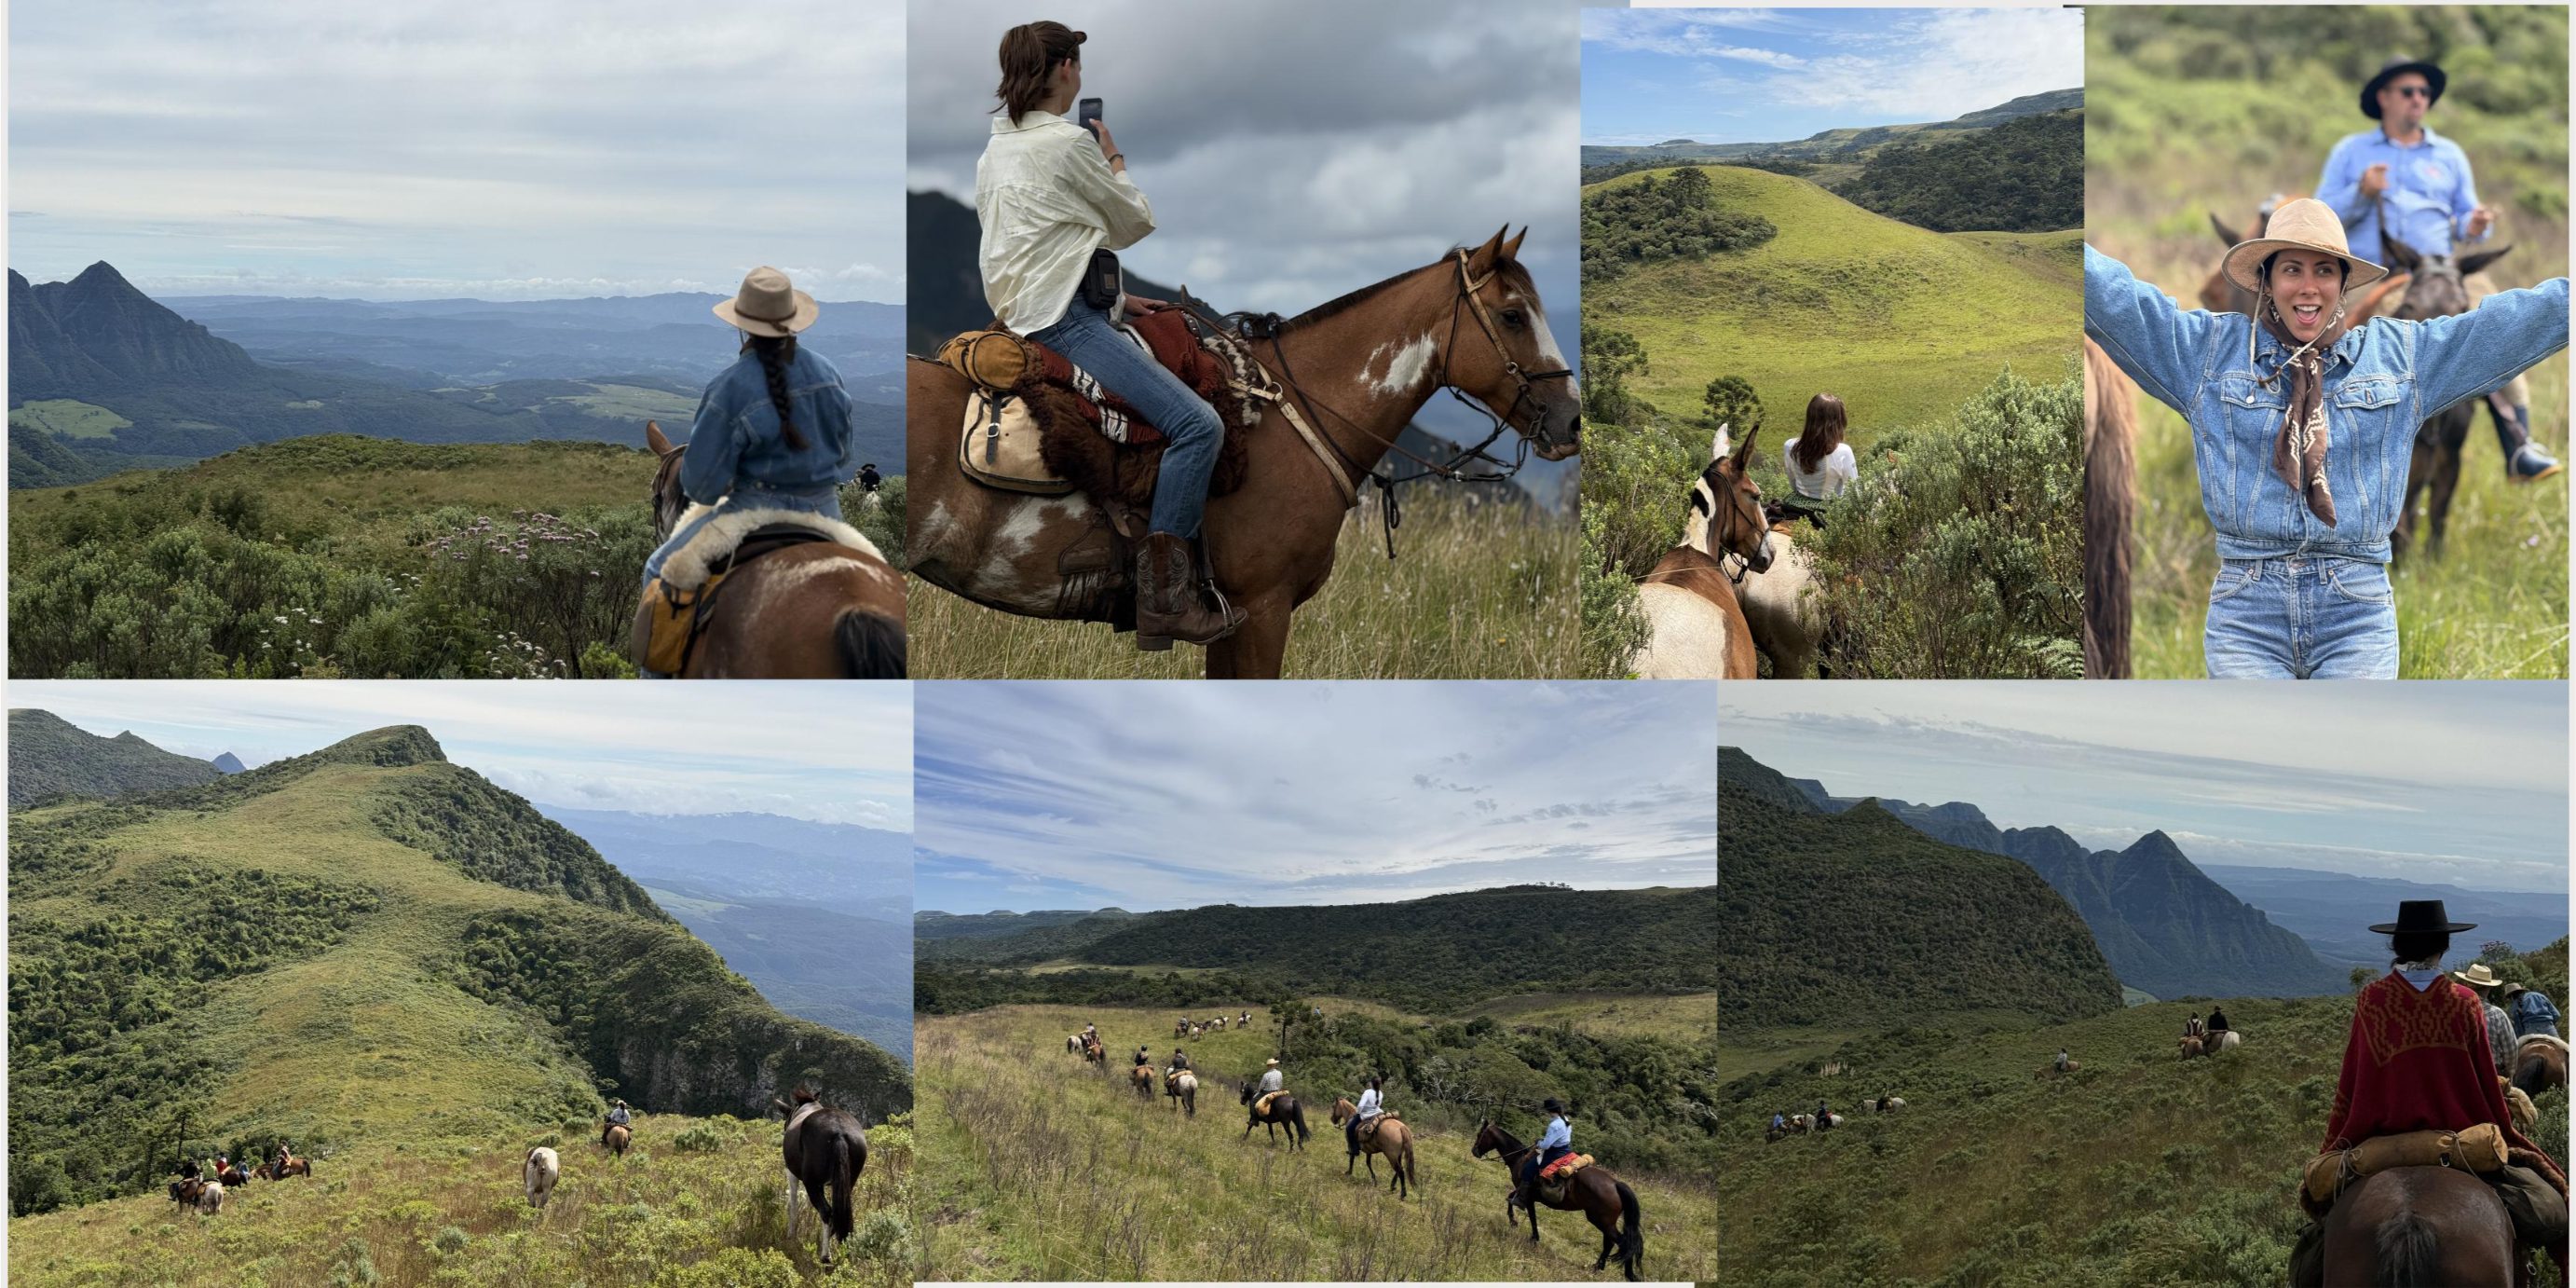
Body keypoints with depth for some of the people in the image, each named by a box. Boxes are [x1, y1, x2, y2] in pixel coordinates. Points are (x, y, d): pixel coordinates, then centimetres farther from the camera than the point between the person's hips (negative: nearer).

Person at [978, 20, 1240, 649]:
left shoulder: (997, 148, 19)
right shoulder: (1068, 143, -10)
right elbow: (1137, 221, 2)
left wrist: (1116, 299, 22)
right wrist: (1114, 158, 18)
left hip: (1023, 308, 11)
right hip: (1062, 319, -11)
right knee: (1199, 424, -20)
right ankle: (1162, 598, -23)